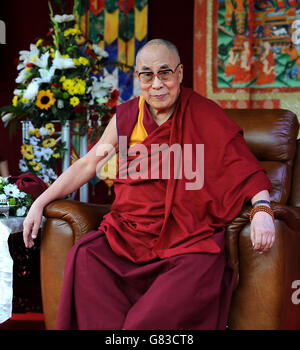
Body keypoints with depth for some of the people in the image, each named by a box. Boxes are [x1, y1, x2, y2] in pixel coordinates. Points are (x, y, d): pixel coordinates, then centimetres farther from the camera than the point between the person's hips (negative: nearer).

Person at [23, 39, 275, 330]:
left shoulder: (204, 116, 2)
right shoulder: (127, 116, 11)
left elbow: (246, 167, -1)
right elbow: (87, 165, 17)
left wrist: (262, 208, -20)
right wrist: (39, 203, 12)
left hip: (190, 234, -3)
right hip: (129, 230, 3)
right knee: (84, 257, -23)